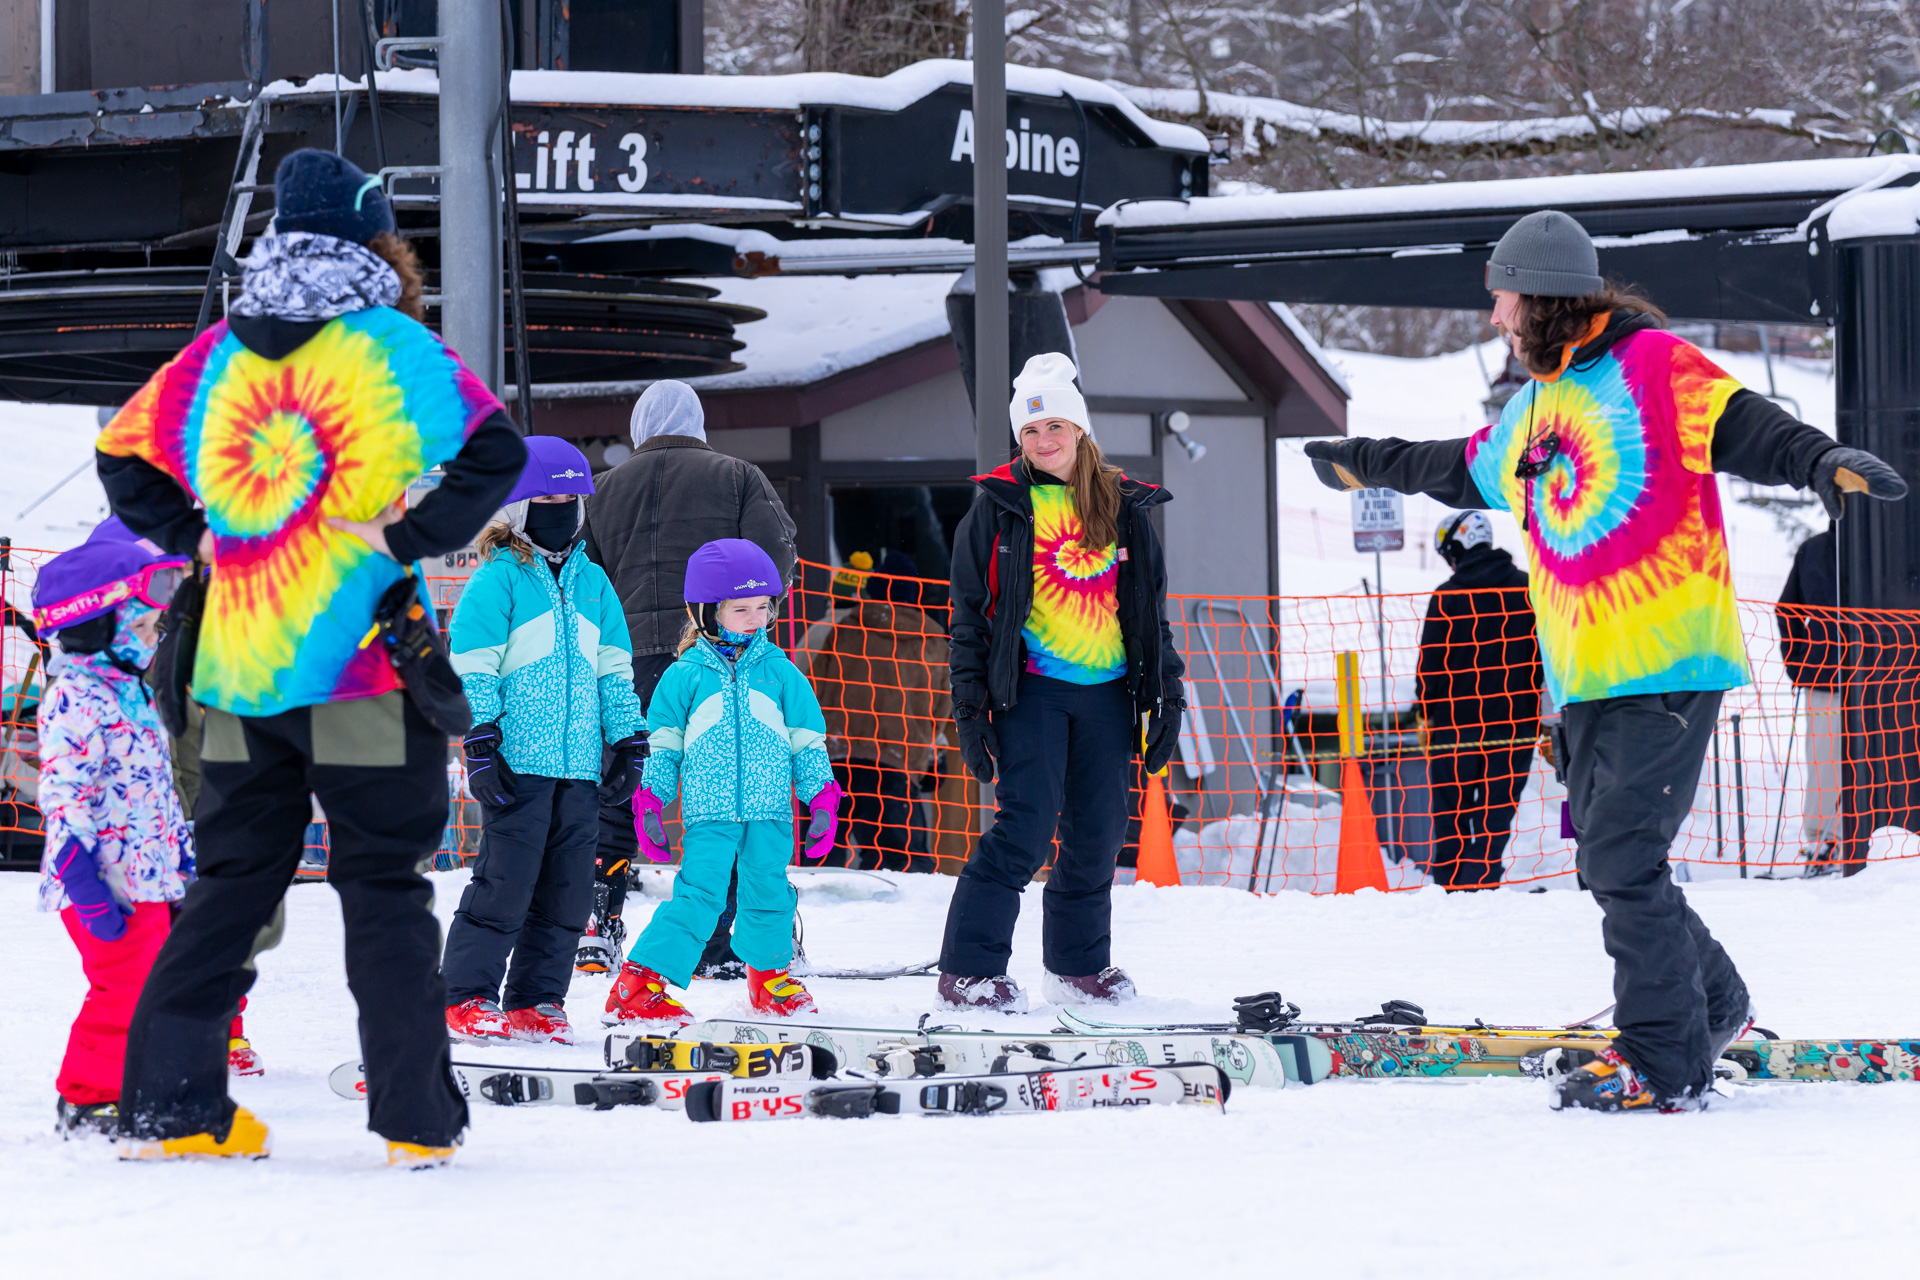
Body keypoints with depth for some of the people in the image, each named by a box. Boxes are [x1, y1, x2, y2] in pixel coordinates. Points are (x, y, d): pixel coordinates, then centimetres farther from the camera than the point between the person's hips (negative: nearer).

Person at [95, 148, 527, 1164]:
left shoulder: (218, 354, 8)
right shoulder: (390, 346, -6)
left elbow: (123, 455, 16)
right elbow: (495, 451, -18)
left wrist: (196, 538, 14)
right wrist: (410, 538, -12)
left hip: (239, 665, 4)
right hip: (363, 661, -4)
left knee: (229, 882, 13)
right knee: (383, 887, 1)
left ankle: (168, 1103, 9)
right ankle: (415, 1117, 0)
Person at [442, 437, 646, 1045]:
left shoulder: (592, 582, 16)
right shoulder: (497, 579, -3)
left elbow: (614, 670, 20)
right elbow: (473, 670, -7)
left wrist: (628, 744, 14)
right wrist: (480, 748, -13)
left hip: (580, 766, 6)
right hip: (518, 763, -6)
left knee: (566, 888, 5)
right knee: (505, 880, -8)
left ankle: (537, 1000, 12)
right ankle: (466, 998, -2)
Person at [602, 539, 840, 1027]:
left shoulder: (779, 672, 9)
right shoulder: (685, 675, 3)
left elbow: (808, 741, 14)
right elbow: (662, 744, 9)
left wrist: (822, 799, 8)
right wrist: (650, 803, 5)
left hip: (770, 812, 3)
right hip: (709, 813, -3)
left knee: (769, 894, 7)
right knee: (698, 895, -13)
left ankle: (770, 974, 31)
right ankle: (638, 986, -14)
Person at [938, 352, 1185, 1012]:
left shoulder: (1124, 508, 9)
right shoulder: (1000, 507, 1)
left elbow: (1152, 608, 16)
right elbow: (971, 610, 2)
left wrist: (1165, 695, 11)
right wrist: (970, 707, -4)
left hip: (1108, 691, 4)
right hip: (1034, 687, -4)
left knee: (1096, 834, 7)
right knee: (1026, 826, -14)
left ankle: (1080, 965, 20)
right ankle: (967, 970, -10)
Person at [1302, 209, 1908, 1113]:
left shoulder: (1652, 365, -7)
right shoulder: (1536, 407, 18)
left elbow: (1742, 428, -18)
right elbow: (1464, 469, 36)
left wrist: (1819, 459, -38)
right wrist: (1366, 465, 48)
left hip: (1668, 667, -8)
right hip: (1588, 679, 8)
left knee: (1622, 859, -12)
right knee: (1610, 861, 11)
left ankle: (1665, 1062, -7)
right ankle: (1712, 1006, 28)